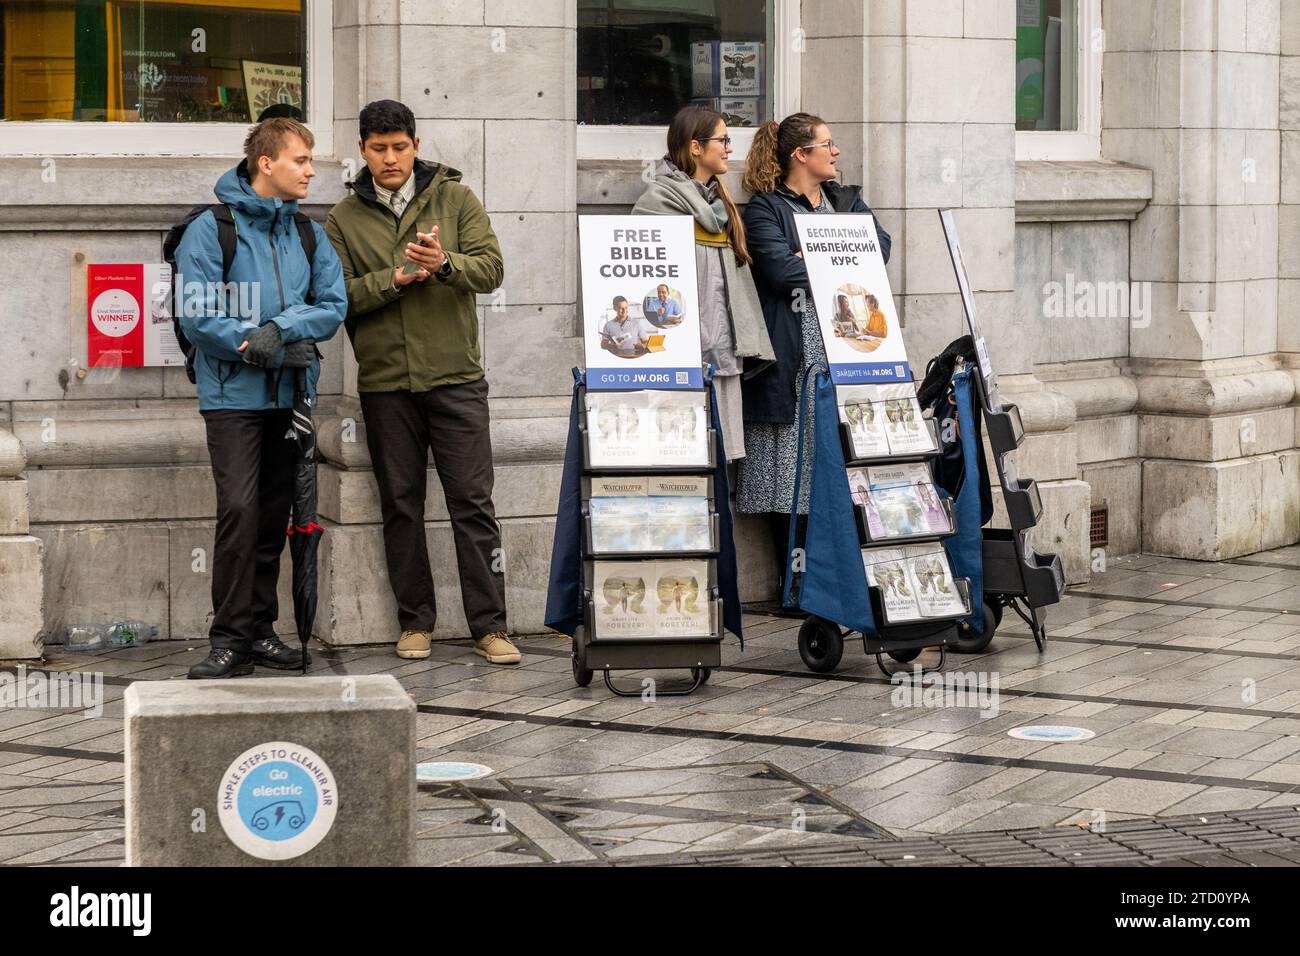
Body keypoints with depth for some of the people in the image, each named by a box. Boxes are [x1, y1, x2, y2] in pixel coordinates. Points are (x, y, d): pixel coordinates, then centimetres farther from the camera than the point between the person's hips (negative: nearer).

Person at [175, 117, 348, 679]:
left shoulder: (308, 234, 10)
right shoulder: (211, 229, -5)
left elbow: (333, 305, 2)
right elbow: (196, 317, -11)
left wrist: (280, 329, -15)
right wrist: (258, 348, -15)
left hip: (290, 395, 5)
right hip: (233, 394, -5)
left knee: (275, 515, 8)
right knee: (240, 510, -14)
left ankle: (259, 628, 17)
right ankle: (231, 639, -9)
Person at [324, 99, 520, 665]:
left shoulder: (455, 199, 5)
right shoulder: (345, 219, 7)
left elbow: (491, 269, -3)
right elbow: (337, 295, -1)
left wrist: (445, 263, -22)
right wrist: (395, 278, -15)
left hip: (455, 376, -1)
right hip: (385, 384, 1)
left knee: (473, 503, -3)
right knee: (401, 506, 6)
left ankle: (489, 626, -1)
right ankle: (416, 622, 15)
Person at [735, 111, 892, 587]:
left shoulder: (847, 200, 21)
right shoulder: (765, 209, 0)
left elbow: (880, 246, 8)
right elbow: (781, 270, -14)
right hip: (793, 355, -5)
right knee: (792, 472, -6)